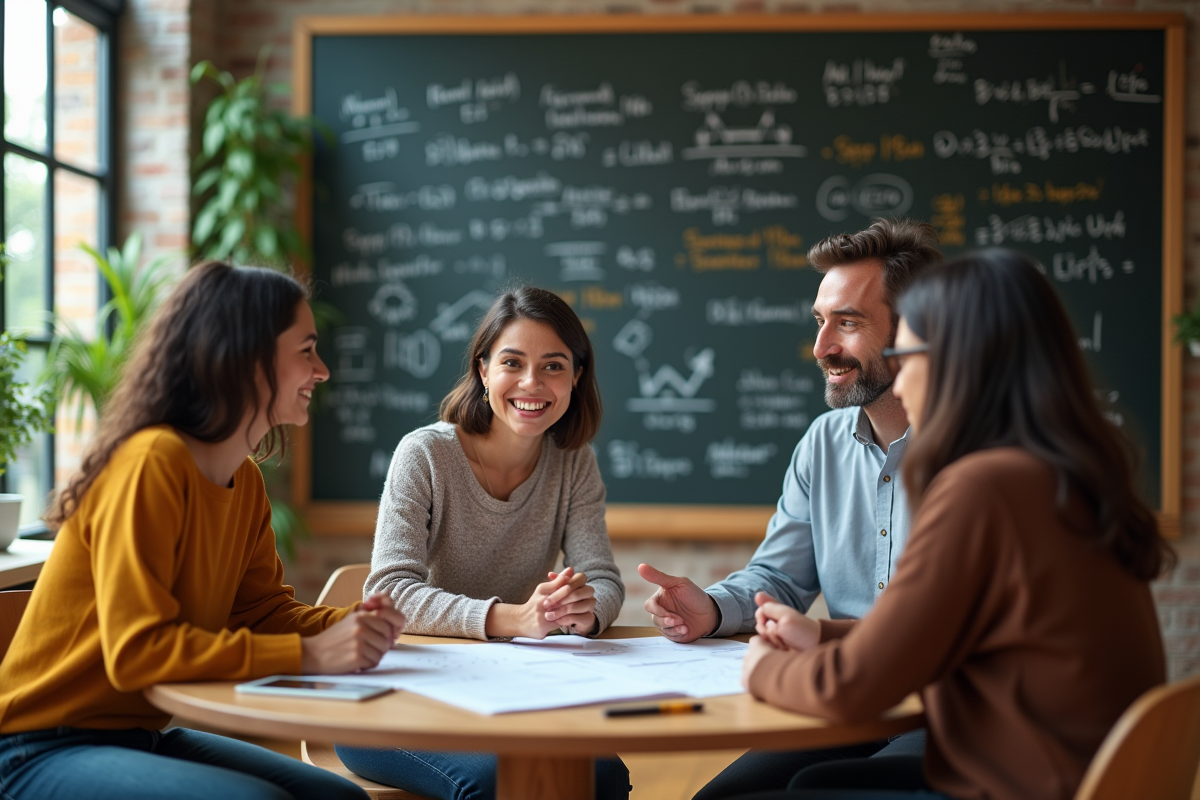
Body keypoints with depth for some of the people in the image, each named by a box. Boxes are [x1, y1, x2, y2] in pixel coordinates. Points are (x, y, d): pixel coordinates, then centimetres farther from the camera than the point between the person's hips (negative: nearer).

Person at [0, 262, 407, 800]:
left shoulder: (246, 482, 3)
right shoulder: (153, 464, -23)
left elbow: (265, 608, 10)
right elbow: (138, 650, -28)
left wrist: (349, 624, -10)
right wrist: (308, 654, -29)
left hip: (145, 733, 8)